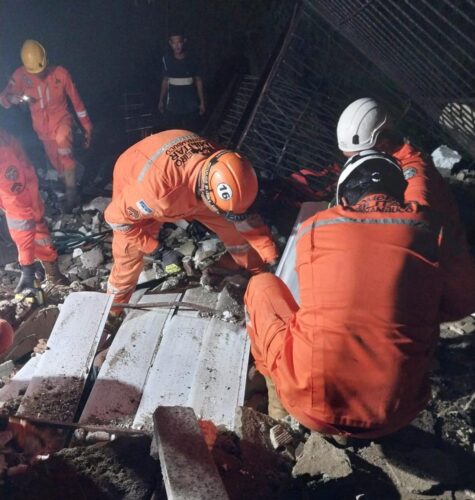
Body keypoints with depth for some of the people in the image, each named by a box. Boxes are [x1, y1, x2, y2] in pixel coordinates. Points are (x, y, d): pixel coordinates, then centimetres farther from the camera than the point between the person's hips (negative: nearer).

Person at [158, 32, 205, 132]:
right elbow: (165, 80, 9)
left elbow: (198, 80, 1)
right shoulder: (167, 59, -1)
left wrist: (202, 102, 1)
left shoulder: (191, 59, -5)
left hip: (191, 104, -1)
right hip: (173, 105, 1)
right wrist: (161, 100, 11)